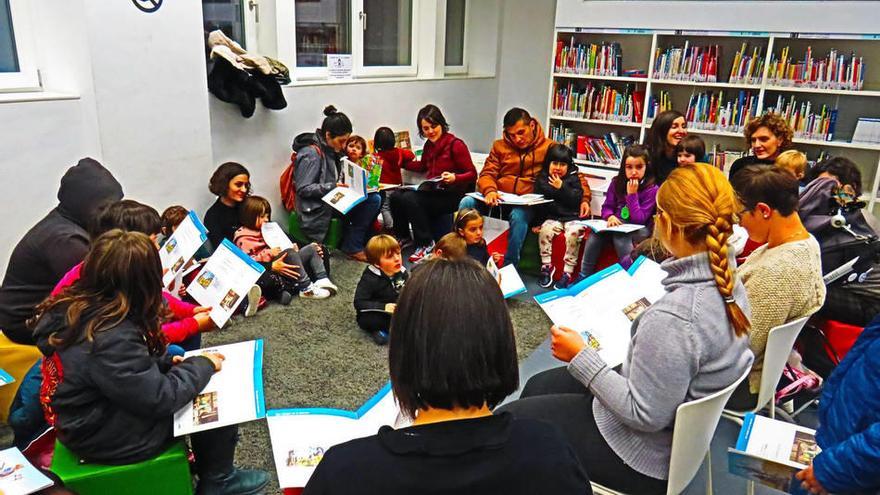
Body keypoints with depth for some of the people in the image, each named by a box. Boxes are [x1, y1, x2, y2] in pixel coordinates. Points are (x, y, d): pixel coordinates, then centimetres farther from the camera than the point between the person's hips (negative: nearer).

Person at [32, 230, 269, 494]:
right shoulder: (111, 338, -34)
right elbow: (161, 398, -27)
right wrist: (202, 365, -13)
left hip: (87, 419, 9)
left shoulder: (73, 308, -6)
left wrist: (166, 362, 0)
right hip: (108, 440, -9)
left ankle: (206, 463, 29)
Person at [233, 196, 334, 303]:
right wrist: (269, 254, -22)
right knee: (290, 253, -34)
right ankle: (306, 289, -33)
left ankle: (322, 280, -18)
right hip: (268, 270, -9)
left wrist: (291, 247, 3)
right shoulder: (243, 237, -5)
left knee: (312, 248, 1)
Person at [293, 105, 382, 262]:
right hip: (317, 212, -9)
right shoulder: (311, 153, -16)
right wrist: (333, 187, -24)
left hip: (331, 201, 9)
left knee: (374, 199, -7)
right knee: (368, 203, -20)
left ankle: (356, 243, -1)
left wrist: (344, 183, 4)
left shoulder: (330, 150, 11)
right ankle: (352, 248, -8)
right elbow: (303, 189, -19)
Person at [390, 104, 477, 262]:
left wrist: (454, 178, -30)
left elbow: (472, 174, -11)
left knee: (410, 199, -27)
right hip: (433, 190, 7)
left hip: (453, 195, -7)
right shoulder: (429, 144, 9)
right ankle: (402, 236, 10)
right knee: (397, 197, -14)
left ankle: (425, 244, -13)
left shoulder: (455, 144, -12)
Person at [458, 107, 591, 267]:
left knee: (519, 216, -37)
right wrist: (489, 191, -19)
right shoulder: (500, 146, 15)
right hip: (498, 198, 3)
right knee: (467, 203, -24)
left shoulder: (549, 148, 7)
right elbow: (487, 174, 6)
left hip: (527, 203, -3)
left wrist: (584, 199, -9)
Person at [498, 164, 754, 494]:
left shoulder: (673, 318, -37)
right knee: (538, 386, 23)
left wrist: (581, 357, -20)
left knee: (509, 419, 5)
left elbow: (644, 416, -27)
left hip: (646, 455, -9)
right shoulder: (727, 281, -8)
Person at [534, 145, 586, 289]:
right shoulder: (542, 179, 7)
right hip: (552, 218, 2)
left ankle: (568, 272, -23)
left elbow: (576, 200, -9)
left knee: (573, 233, -30)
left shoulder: (573, 179, 4)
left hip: (572, 217, -1)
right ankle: (547, 266, -15)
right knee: (545, 230, -28)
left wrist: (561, 187, -18)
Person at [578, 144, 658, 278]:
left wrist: (632, 194, -20)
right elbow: (607, 207, 6)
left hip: (638, 230, -4)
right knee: (595, 234, -25)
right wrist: (610, 216, -17)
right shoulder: (617, 183, 4)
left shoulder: (651, 189, -9)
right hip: (617, 225, 4)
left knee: (620, 236, -36)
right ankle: (584, 277, -19)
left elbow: (639, 219, -14)